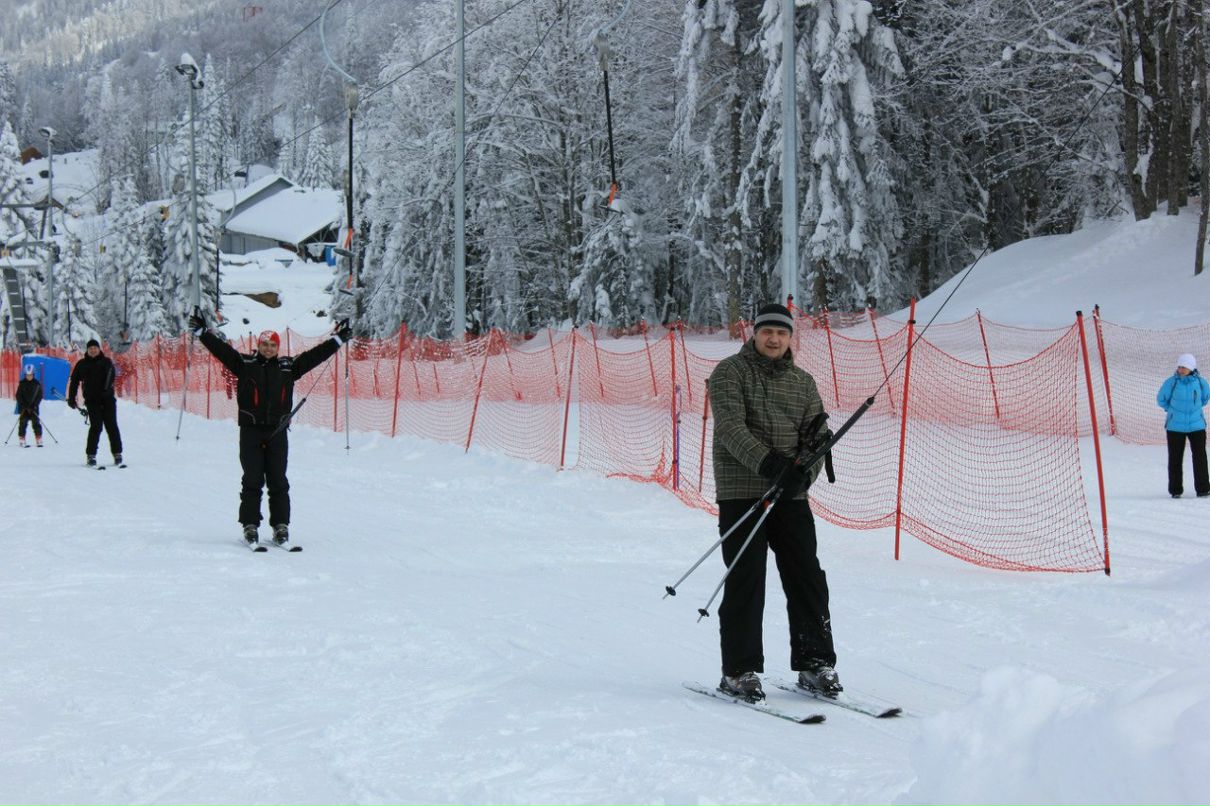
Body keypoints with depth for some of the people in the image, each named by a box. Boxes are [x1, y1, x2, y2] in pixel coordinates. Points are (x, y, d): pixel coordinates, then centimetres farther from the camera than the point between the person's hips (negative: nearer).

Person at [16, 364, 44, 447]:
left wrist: (34, 405, -9)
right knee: (23, 423, -4)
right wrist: (24, 406, -10)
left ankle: (39, 441, 1)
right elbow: (18, 396, 0)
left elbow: (40, 396, 3)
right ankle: (22, 441, -1)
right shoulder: (22, 384, 2)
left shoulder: (37, 384, 3)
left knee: (36, 423, -2)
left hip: (34, 408, 1)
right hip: (24, 408, -1)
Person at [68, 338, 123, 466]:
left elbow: (112, 376, -11)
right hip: (92, 401, 0)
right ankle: (91, 455, -3)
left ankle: (117, 453, 11)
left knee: (111, 426, 1)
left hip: (107, 399, 0)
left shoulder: (106, 362, 5)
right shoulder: (81, 364, 9)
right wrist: (71, 398, 7)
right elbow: (74, 381, 13)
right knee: (96, 427, -10)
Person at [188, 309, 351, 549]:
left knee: (278, 482, 4)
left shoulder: (288, 366, 10)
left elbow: (314, 356, 12)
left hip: (277, 432, 2)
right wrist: (202, 331, -8)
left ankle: (281, 527, 9)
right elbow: (221, 349, 0)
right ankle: (250, 526, 5)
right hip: (251, 431, -1)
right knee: (252, 481, 0)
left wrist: (338, 339, 10)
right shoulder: (244, 363, 5)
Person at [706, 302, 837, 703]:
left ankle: (815, 664, 14)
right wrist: (769, 464, -27)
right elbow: (730, 427, -14)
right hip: (741, 492, -4)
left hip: (791, 495, 4)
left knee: (807, 579, 3)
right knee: (746, 582, -3)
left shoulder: (803, 382, 15)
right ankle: (739, 671, 5)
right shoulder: (729, 372, 0)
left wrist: (804, 471, -13)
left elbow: (818, 436, 8)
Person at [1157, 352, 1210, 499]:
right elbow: (1161, 399, 3)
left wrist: (1195, 408, 11)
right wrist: (1173, 409, 6)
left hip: (1196, 425, 1)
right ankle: (1175, 490, 14)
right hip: (1175, 426, -1)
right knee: (1175, 459, 4)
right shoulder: (1172, 382, -9)